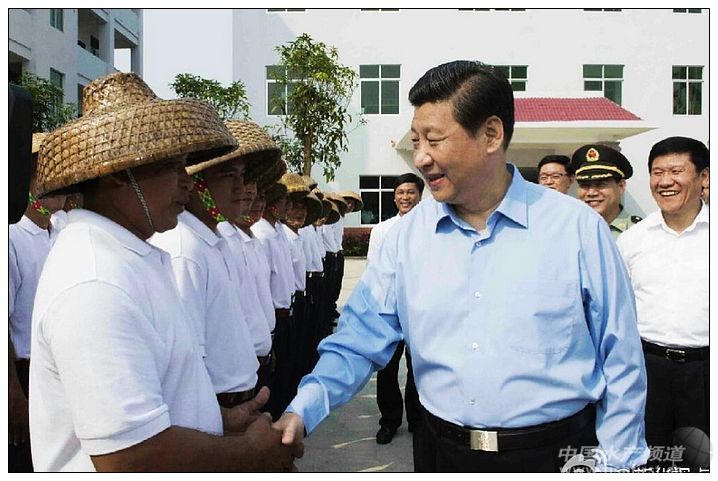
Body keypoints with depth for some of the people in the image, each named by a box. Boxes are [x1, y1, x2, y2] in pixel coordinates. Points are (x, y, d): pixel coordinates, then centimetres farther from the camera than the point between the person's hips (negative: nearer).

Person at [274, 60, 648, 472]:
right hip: (440, 451, 2)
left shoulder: (579, 229, -10)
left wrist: (617, 464, -2)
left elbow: (620, 364, -5)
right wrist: (302, 411, -15)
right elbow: (359, 341, -3)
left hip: (553, 454, -1)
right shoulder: (407, 234, -4)